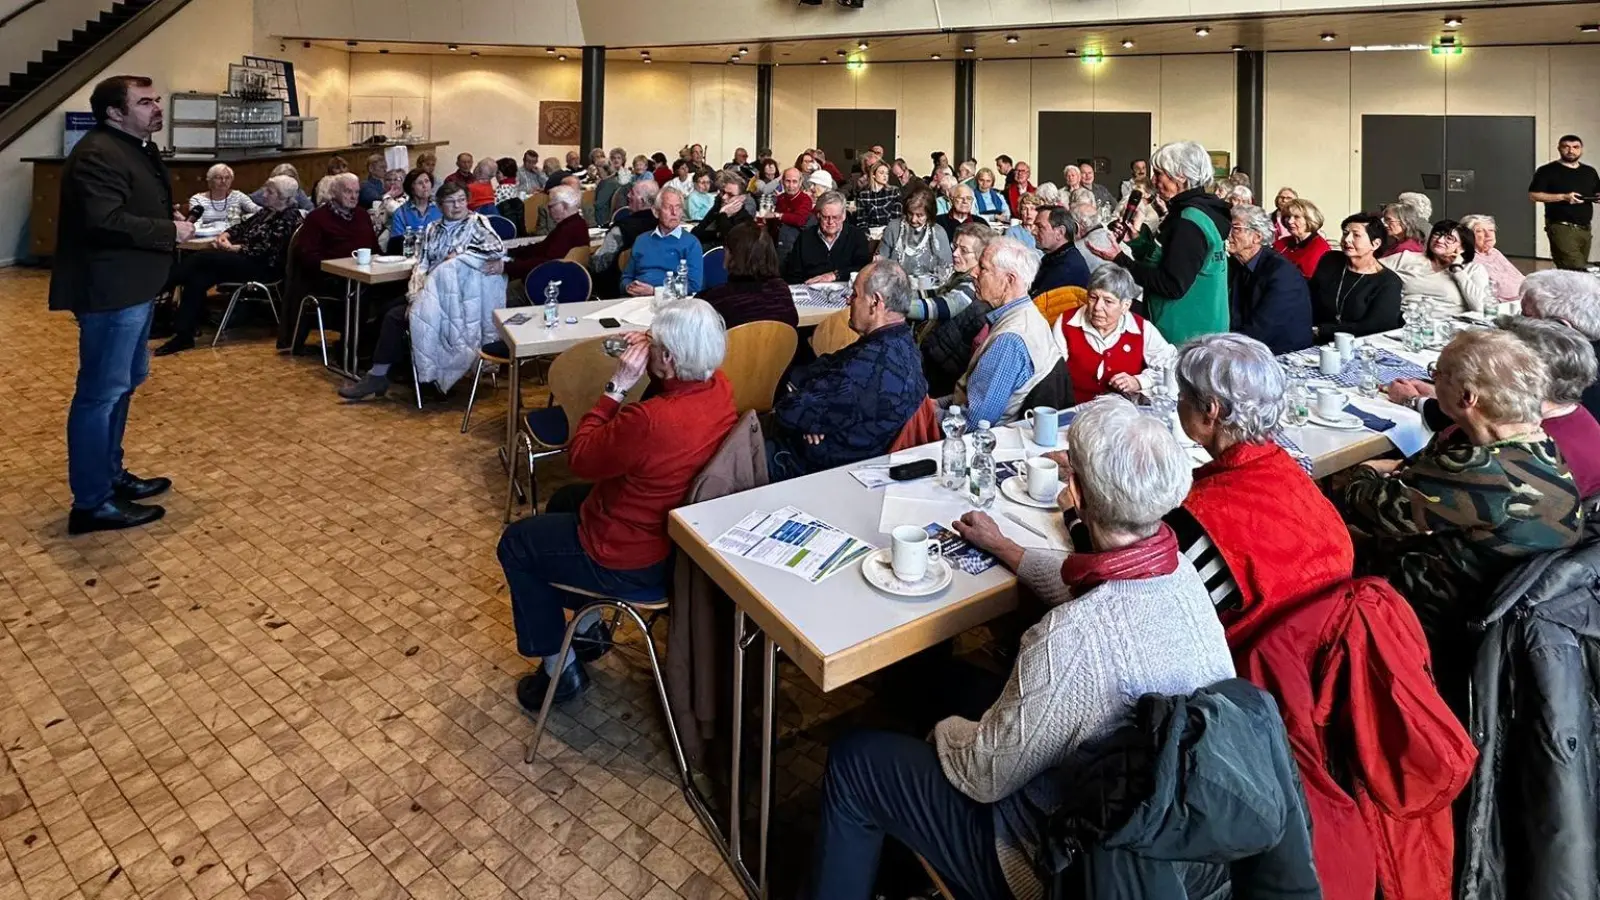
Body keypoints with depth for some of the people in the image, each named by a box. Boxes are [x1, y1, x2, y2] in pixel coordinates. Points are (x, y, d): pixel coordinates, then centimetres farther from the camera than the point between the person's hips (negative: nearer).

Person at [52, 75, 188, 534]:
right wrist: (170, 232, -18)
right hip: (109, 290, -11)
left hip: (134, 286, 11)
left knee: (123, 383, 20)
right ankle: (92, 503, 2)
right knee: (101, 392, -6)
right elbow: (106, 222, -28)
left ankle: (111, 474, 34)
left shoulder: (138, 148, 16)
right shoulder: (98, 155, -18)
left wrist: (171, 214, 8)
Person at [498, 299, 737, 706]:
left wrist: (617, 386, -21)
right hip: (680, 533, 9)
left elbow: (579, 456, -20)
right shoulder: (720, 387, -12)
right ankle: (589, 627, 40)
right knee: (563, 500, 31)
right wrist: (645, 351, -7)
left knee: (516, 544, 15)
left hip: (635, 561, -9)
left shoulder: (649, 420, -37)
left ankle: (559, 669, 25)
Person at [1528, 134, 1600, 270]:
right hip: (1562, 228, -7)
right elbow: (1533, 195, -9)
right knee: (1577, 271, -18)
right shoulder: (1547, 171, -2)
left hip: (1585, 229, 7)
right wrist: (1563, 197, -18)